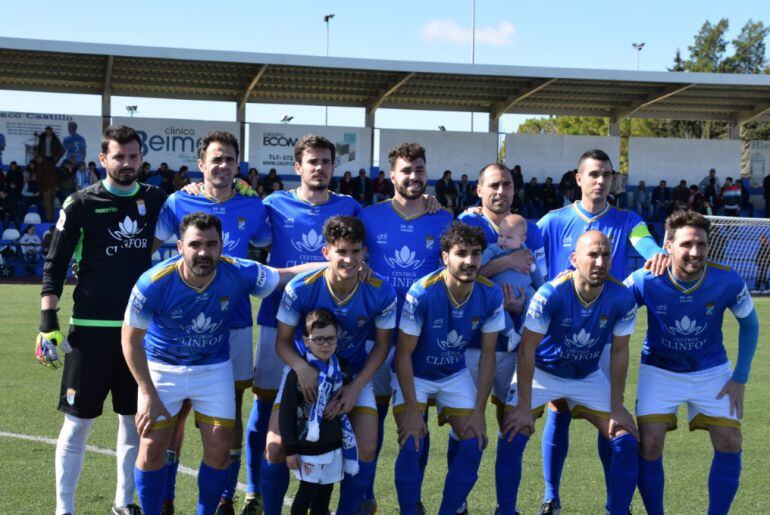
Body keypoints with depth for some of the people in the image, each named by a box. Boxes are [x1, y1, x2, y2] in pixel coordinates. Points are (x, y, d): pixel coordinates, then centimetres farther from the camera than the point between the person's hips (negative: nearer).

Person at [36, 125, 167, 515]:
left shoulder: (156, 200, 6)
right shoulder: (81, 203, -3)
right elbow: (54, 266, -2)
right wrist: (48, 324, -10)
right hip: (92, 327, -3)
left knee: (134, 419, 11)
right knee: (78, 421, 1)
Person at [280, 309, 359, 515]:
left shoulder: (342, 369, 2)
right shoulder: (298, 373, -14)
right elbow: (286, 413, -11)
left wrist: (347, 440, 15)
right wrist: (290, 450, -11)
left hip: (334, 444, 5)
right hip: (308, 446, -5)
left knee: (326, 490, 12)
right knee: (308, 491, 0)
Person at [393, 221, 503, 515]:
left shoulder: (491, 296, -17)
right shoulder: (421, 294, -28)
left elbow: (488, 355, -8)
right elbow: (404, 354, -20)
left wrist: (479, 411, -11)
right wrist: (411, 410, -22)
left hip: (455, 375, 4)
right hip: (414, 375, -3)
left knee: (474, 442, -9)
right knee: (412, 445, -20)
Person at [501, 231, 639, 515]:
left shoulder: (622, 298, -19)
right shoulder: (550, 294, -28)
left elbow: (619, 352, -8)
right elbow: (527, 349, -22)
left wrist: (616, 407, -7)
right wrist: (524, 406, -22)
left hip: (589, 378, 3)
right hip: (541, 373, -3)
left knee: (626, 442, -7)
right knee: (512, 439, -18)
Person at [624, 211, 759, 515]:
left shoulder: (727, 281, -20)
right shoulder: (646, 280, -24)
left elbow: (749, 323, -1)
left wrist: (740, 377, -5)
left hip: (711, 371, 1)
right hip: (659, 370, -1)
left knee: (730, 444, -8)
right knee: (649, 445, -13)